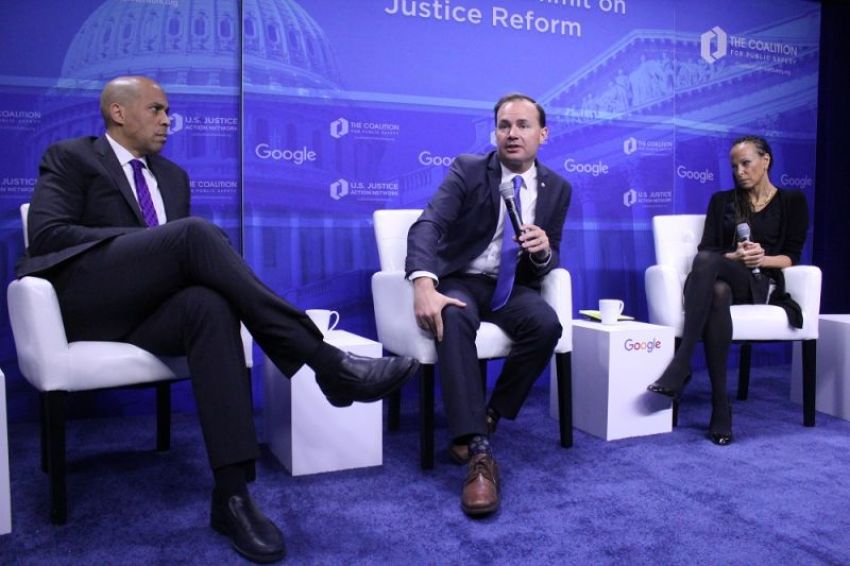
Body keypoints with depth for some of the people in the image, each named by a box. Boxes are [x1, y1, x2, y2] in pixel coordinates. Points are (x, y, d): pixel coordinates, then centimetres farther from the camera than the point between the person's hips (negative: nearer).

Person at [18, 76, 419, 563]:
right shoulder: (70, 157, 11)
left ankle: (232, 495, -36)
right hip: (86, 297, -4)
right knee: (194, 232, -30)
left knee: (209, 305, -34)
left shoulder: (173, 175, 26)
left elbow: (187, 252, 20)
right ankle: (326, 362, -36)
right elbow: (47, 234, -6)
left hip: (145, 306, 4)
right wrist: (147, 241, -14)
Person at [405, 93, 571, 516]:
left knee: (547, 324, -30)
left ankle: (487, 419, -11)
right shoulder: (468, 169, -5)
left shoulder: (557, 188, 6)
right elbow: (427, 225, -20)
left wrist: (544, 251, -17)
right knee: (455, 321, -37)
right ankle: (478, 450, -38)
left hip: (513, 287, 3)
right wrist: (424, 284, -39)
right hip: (460, 281, -3)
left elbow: (547, 265, 10)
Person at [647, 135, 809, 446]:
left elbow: (791, 257, 6)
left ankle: (681, 365, -45)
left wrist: (762, 258, -14)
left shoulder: (792, 201, 15)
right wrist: (735, 256, -12)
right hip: (723, 278, 2)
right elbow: (708, 249, 9)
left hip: (762, 283, -2)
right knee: (717, 293, -40)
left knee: (705, 261, -37)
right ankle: (720, 405, -42)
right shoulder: (721, 201, 22)